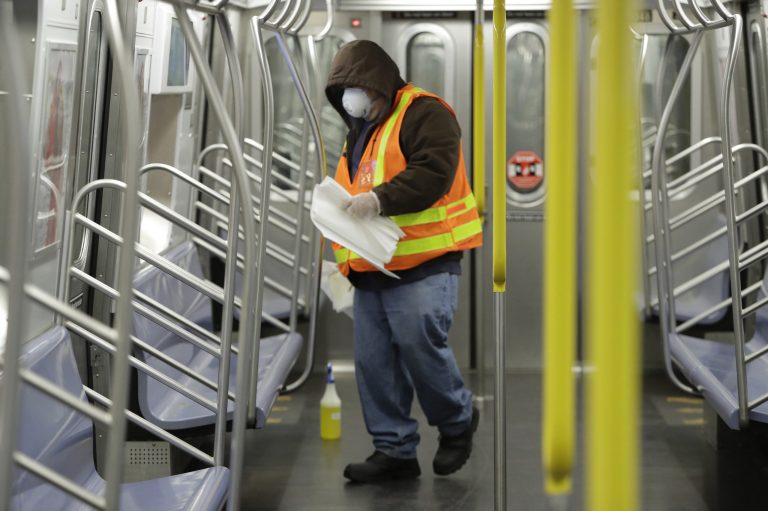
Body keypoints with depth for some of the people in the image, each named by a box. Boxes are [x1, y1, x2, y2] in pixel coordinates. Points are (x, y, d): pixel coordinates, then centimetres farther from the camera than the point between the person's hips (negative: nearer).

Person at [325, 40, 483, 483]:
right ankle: (394, 449, 14)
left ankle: (458, 424, 14)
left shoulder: (423, 113, -6)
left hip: (422, 267, -9)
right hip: (371, 272, 9)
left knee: (421, 347, -12)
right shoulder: (360, 132, 22)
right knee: (374, 363, 5)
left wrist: (380, 200, -29)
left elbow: (435, 171, -21)